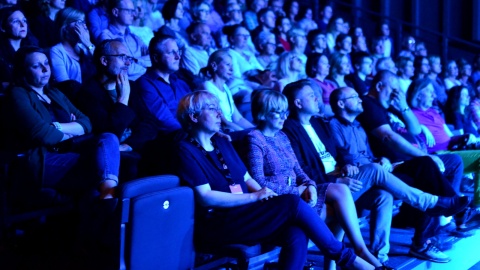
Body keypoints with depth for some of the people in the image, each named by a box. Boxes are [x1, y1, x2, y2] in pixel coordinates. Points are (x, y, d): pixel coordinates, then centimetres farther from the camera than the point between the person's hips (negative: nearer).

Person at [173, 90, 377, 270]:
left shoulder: (222, 143, 19)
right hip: (217, 225, -7)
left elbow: (247, 178, 16)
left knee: (296, 233, -23)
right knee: (292, 203, -21)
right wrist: (255, 197, -16)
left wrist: (266, 195, -6)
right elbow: (205, 197, -14)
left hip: (242, 214, 7)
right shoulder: (186, 150, -4)